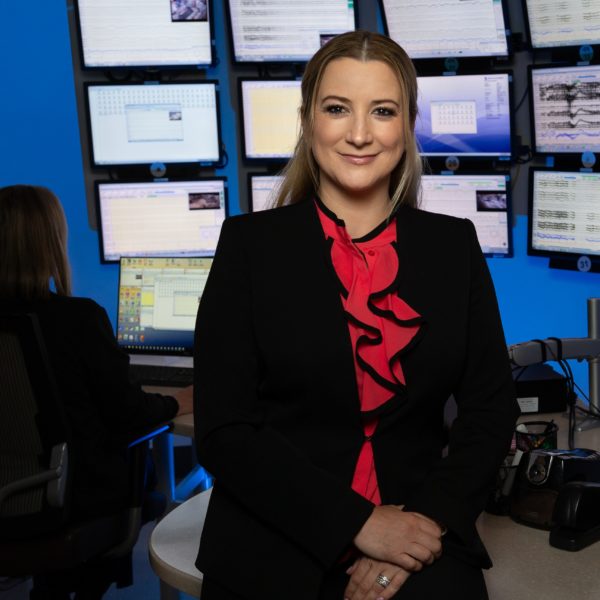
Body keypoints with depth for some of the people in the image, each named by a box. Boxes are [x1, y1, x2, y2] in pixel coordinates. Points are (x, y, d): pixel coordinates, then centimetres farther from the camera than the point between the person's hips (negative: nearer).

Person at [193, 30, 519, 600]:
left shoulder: (455, 246, 7)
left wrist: (429, 520, -10)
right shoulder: (250, 244, 0)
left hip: (420, 536, 1)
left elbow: (490, 408, 6)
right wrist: (357, 525, -13)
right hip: (275, 550, -1)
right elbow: (223, 431, -5)